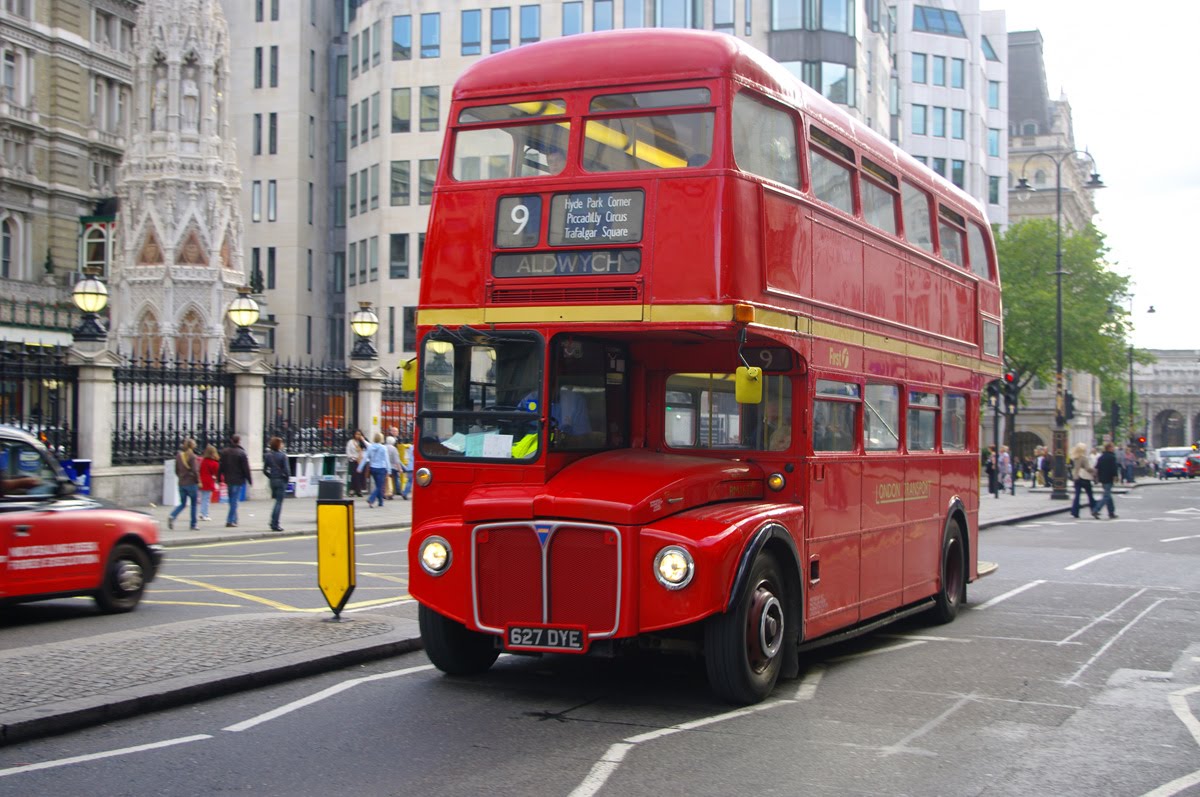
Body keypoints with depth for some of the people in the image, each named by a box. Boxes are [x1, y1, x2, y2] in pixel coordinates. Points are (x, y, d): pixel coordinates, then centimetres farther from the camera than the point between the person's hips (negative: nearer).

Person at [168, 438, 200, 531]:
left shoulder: (178, 455, 5)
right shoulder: (192, 456, -12)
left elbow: (176, 470, 9)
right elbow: (195, 470, -15)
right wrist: (198, 481, -4)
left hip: (181, 483, 5)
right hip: (191, 483, -5)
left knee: (182, 503, 13)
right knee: (193, 504, 7)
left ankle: (172, 516, -12)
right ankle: (193, 525, 11)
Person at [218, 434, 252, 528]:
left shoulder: (224, 452, 5)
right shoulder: (241, 453, -13)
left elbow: (221, 466, 9)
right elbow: (246, 468, -11)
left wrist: (220, 478, 15)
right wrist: (249, 480, -3)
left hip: (228, 480, 6)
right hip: (238, 480, -6)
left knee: (231, 500, 17)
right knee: (234, 500, -4)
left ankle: (234, 519, 22)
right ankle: (230, 521, -8)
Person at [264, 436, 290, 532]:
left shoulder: (268, 456, 3)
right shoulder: (282, 456, -12)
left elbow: (264, 470, 4)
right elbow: (286, 469, -15)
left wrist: (270, 477, 14)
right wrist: (287, 477, 0)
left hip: (272, 480, 5)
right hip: (281, 480, -5)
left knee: (277, 501, 19)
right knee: (279, 502, -1)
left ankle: (273, 522, 14)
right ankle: (275, 524, -2)